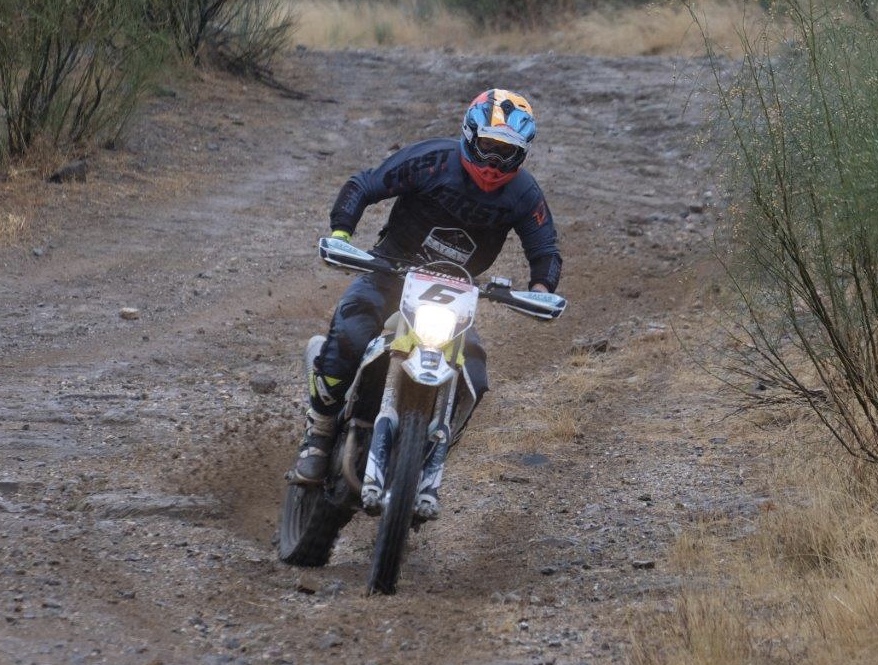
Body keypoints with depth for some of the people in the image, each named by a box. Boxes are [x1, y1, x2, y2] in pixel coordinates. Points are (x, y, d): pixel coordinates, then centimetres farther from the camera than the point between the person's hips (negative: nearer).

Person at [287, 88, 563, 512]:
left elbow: (545, 250, 5)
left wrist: (541, 286, -19)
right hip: (391, 271, -3)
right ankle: (316, 444, -15)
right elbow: (362, 186, -12)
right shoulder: (432, 160, -14)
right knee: (345, 340, -30)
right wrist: (339, 232, -30)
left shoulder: (524, 195, -4)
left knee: (472, 381, -15)